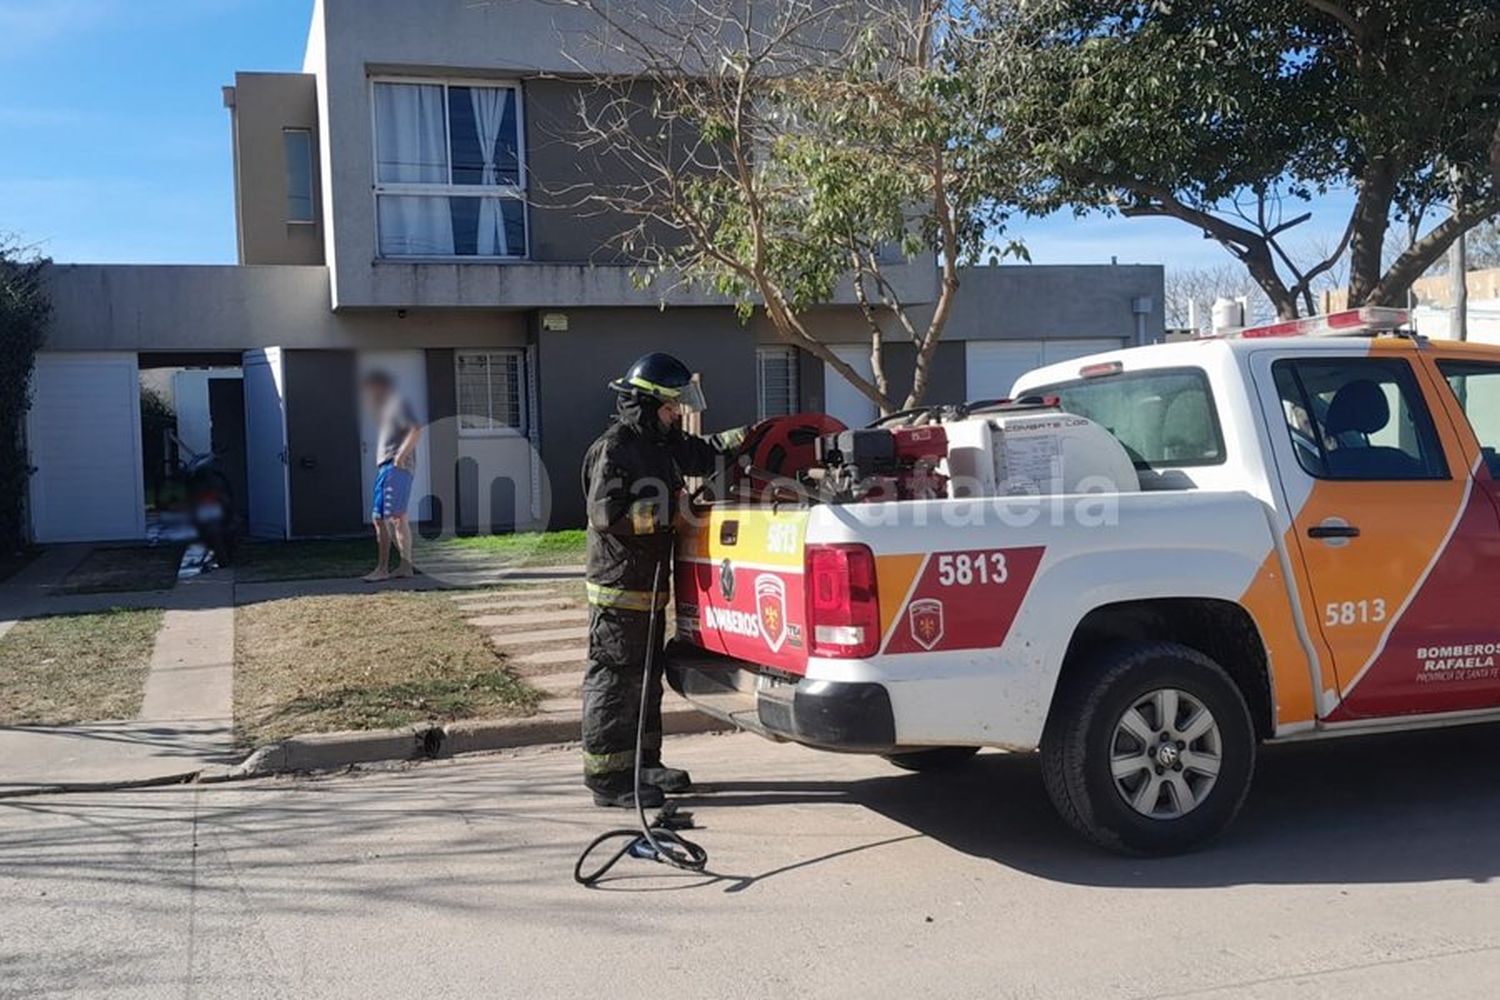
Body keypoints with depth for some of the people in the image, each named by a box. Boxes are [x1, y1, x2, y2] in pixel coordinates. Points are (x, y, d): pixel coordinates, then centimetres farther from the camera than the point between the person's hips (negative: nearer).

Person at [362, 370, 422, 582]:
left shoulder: (398, 404, -5)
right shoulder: (386, 408, 25)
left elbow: (416, 430, -18)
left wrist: (400, 456, -18)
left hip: (396, 468, -10)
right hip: (384, 468, 10)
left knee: (396, 516, -13)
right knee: (379, 519, 9)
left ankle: (406, 565, -15)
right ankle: (382, 568, 11)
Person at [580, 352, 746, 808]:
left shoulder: (662, 442, 13)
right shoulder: (613, 449, -15)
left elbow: (701, 454, 29)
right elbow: (606, 514, -23)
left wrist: (738, 439, 14)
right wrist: (665, 511, -20)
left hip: (650, 585, 10)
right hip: (618, 587, -10)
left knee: (647, 676, 18)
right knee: (614, 680, -5)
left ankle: (644, 764, 30)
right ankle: (607, 778, 0)